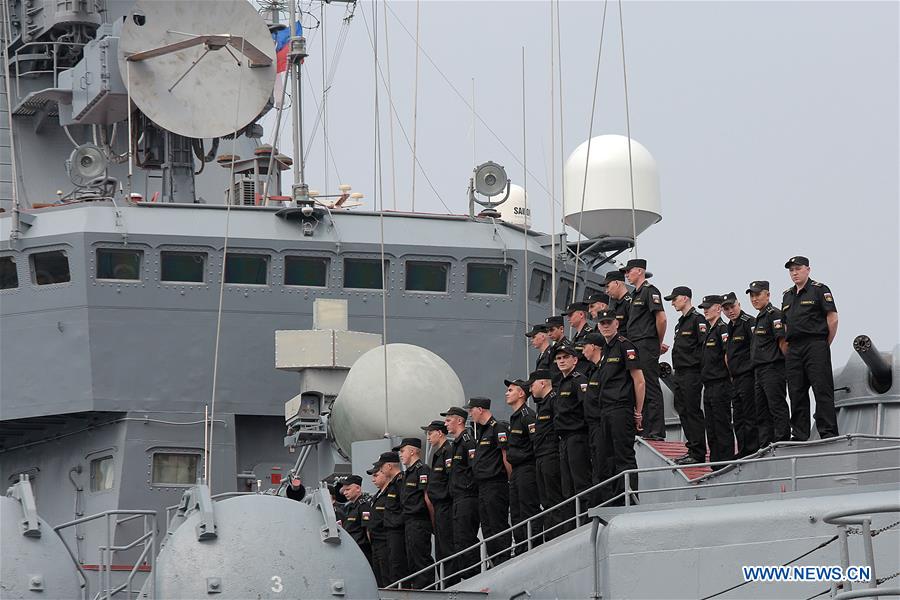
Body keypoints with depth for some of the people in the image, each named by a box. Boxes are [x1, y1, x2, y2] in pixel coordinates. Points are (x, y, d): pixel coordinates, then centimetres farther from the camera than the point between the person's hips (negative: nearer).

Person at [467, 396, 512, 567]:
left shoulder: (498, 428, -10)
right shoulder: (481, 431, 19)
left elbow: (507, 457, -13)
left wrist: (511, 480, -10)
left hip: (496, 485, -10)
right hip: (483, 487, 10)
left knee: (498, 525, -10)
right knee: (487, 527, 9)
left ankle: (504, 562, -10)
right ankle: (493, 563, 12)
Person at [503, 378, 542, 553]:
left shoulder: (527, 415, -12)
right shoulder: (514, 417, 19)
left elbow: (537, 443, -20)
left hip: (527, 470, -10)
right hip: (516, 471, 10)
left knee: (529, 511, -11)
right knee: (516, 514, 10)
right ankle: (520, 550, 13)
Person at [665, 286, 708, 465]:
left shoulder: (697, 319, -11)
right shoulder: (682, 321, 19)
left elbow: (705, 347, -18)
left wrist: (695, 364, -17)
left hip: (692, 374, -10)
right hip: (681, 374, 10)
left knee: (692, 412, -9)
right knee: (683, 411, 10)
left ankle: (698, 454, -7)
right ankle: (692, 450, 15)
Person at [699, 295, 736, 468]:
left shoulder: (722, 329, -10)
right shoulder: (709, 331, 19)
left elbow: (728, 356, -17)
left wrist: (731, 377, -12)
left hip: (720, 385, -10)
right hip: (709, 387, 10)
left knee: (723, 428, -8)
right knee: (711, 429, 10)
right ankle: (715, 463, 14)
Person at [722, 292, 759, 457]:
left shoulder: (749, 322, -9)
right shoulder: (729, 327, 19)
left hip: (748, 376, -10)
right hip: (736, 380, 10)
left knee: (750, 417, -9)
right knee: (738, 419, 11)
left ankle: (752, 452, -9)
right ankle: (743, 454, 15)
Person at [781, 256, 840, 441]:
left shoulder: (819, 290, -1)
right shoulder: (787, 295, 19)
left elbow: (832, 319, -5)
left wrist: (825, 346, -3)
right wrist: (788, 349, 13)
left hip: (815, 347, -7)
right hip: (793, 349, 7)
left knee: (822, 391, -10)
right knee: (797, 395, 5)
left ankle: (829, 433, -12)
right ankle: (799, 436, 7)